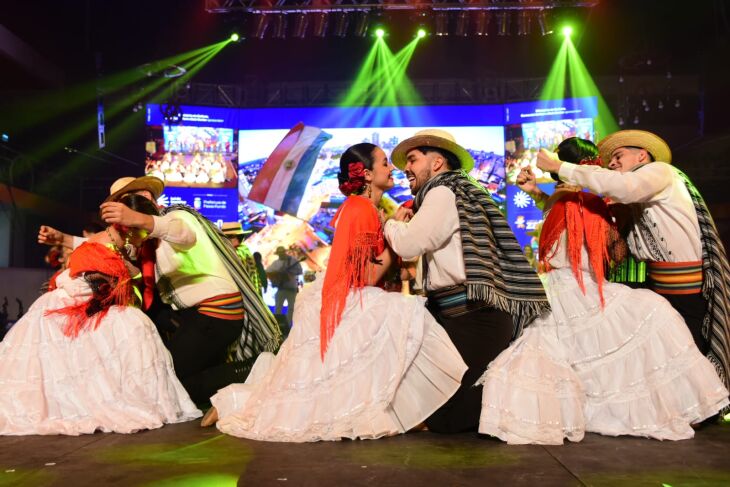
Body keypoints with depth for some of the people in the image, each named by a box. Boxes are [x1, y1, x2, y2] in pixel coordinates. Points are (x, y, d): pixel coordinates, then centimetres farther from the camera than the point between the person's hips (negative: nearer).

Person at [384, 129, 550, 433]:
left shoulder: (443, 192, -5)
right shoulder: (458, 192, 23)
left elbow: (407, 245, -15)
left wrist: (394, 223, 4)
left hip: (470, 317, -10)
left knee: (442, 417, -9)